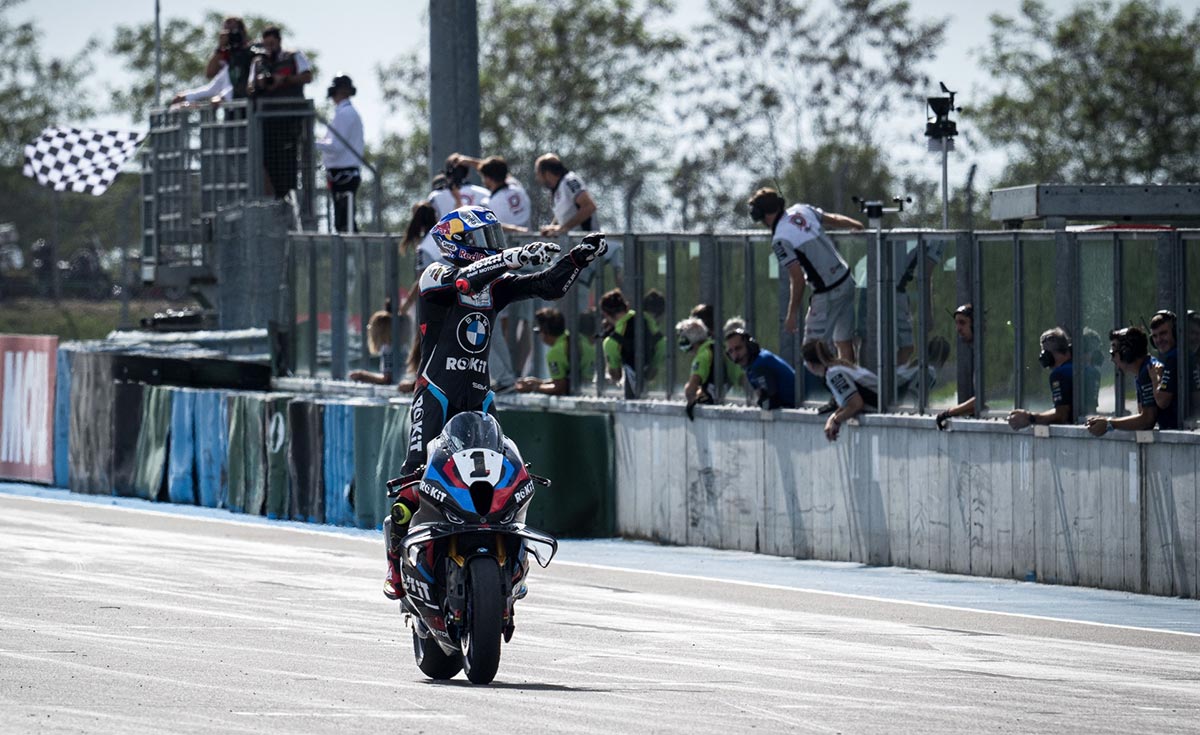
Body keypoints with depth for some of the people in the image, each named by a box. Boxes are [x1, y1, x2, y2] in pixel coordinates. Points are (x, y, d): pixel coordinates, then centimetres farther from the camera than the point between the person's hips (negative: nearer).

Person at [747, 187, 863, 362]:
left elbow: (798, 279, -19)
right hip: (847, 280, 8)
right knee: (844, 341, 14)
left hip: (828, 293, -8)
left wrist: (792, 314, -10)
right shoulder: (801, 210, 4)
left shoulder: (780, 240, -17)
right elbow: (833, 219, 21)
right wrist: (856, 225, 43)